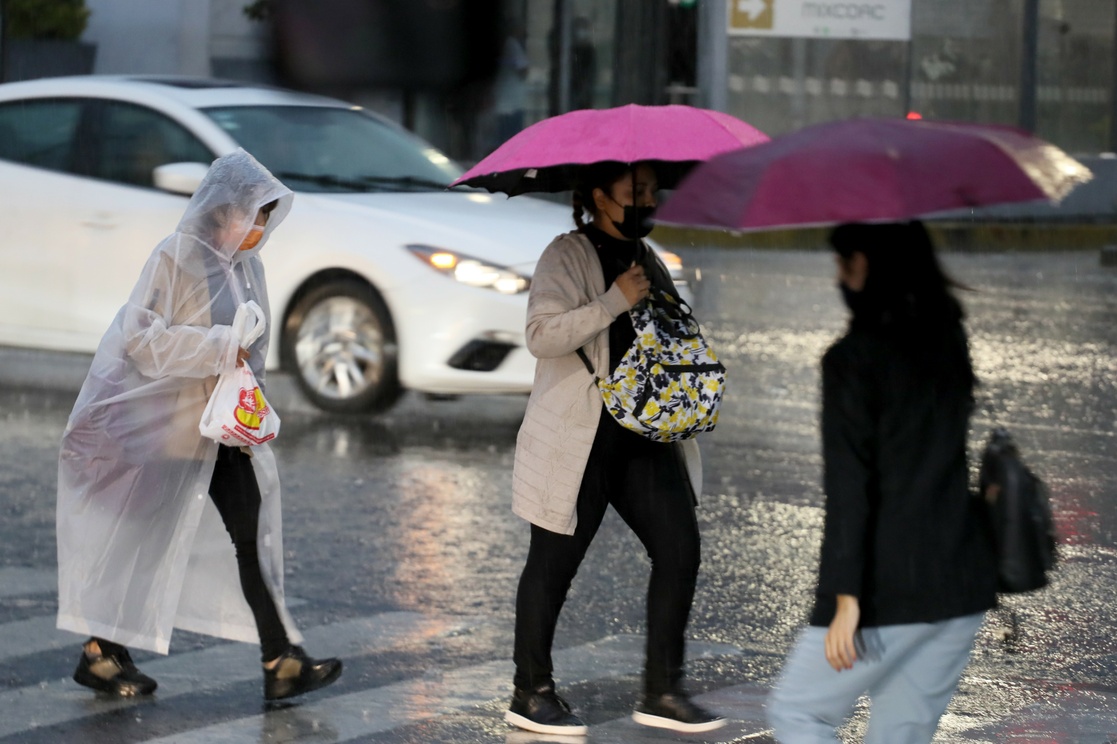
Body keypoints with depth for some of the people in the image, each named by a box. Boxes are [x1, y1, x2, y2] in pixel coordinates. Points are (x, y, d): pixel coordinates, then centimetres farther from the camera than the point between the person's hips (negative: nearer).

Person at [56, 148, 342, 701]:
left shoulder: (245, 264, 8)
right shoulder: (176, 258, -14)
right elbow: (142, 338, -21)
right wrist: (220, 347, -22)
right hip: (164, 424, -7)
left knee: (251, 536, 0)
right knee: (144, 540, 2)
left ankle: (280, 662, -2)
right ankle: (100, 652, 16)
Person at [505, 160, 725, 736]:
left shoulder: (648, 260, 15)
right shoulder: (568, 257, -9)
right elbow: (542, 335, -23)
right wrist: (616, 301, -23)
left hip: (644, 435, 7)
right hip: (578, 439, -7)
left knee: (679, 547, -1)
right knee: (554, 563, 2)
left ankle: (662, 692, 7)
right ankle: (531, 694, 14)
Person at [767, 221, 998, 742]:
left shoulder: (853, 358, -11)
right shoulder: (949, 342, 9)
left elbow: (849, 488, -15)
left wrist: (846, 597, -17)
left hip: (890, 591, -7)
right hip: (964, 582, 7)